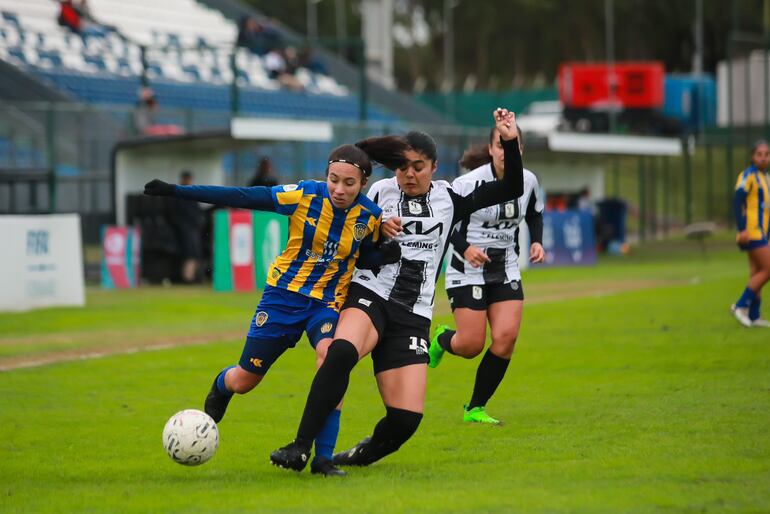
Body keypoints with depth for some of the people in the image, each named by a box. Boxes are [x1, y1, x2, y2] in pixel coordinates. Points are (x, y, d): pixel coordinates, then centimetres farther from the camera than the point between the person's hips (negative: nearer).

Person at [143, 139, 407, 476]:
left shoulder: (371, 217, -9)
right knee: (244, 380, 6)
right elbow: (242, 198, -16)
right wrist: (175, 192, -18)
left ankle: (323, 458, -24)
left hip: (328, 302, 1)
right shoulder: (305, 195, -17)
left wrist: (386, 255, -16)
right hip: (284, 294, 0)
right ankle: (221, 385, 49)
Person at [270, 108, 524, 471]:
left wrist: (510, 142, -5)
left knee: (406, 419, -10)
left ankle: (363, 454, 24)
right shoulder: (380, 191, 6)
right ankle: (300, 448, -37)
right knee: (341, 350, -38)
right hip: (369, 295, -2)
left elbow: (512, 189, 7)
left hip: (413, 316, 2)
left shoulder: (449, 198, 10)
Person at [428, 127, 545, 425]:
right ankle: (442, 339, 31)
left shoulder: (527, 181, -1)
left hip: (506, 270, 4)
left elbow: (535, 215, 19)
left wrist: (536, 242, 0)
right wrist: (465, 248, -25)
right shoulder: (470, 182, -17)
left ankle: (475, 409, 3)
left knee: (507, 336, -12)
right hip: (468, 269, -4)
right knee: (471, 345, -9)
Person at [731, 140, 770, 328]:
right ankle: (741, 306, -8)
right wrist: (742, 229, -24)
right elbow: (738, 202, -17)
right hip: (751, 232, -9)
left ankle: (753, 316, 9)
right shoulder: (748, 176, -9)